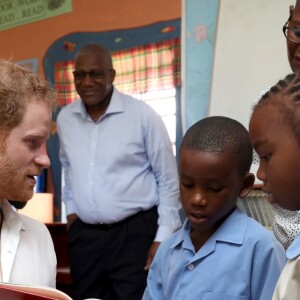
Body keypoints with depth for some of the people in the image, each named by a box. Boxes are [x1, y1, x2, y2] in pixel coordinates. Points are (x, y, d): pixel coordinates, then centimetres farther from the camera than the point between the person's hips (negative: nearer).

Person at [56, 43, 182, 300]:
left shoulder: (143, 115, -9)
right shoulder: (65, 118, 6)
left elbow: (168, 180, -5)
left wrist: (163, 238, -8)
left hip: (136, 232, -4)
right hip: (84, 234, 5)